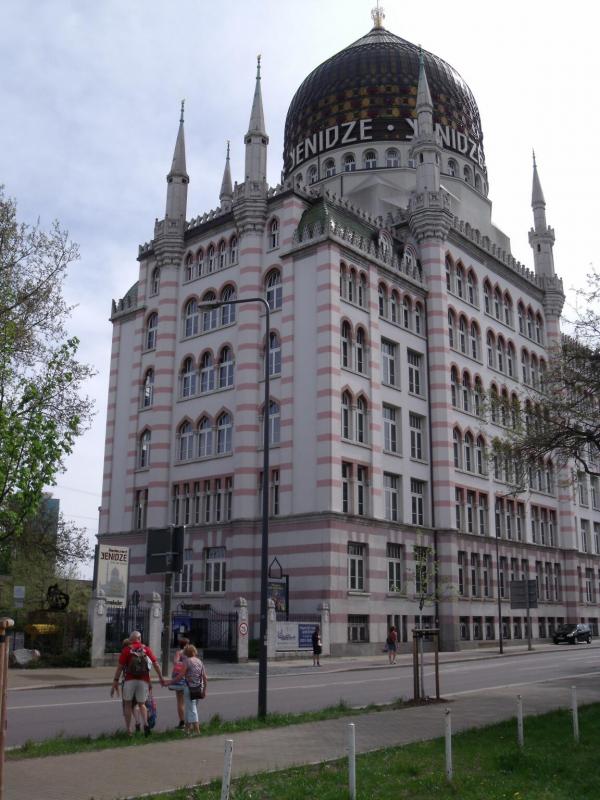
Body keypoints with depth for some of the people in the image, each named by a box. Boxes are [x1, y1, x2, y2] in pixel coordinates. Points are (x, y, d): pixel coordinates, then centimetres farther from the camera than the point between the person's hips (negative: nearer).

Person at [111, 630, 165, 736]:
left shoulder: (126, 649, 0)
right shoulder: (146, 649, 6)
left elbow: (120, 667, -5)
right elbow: (155, 664, 2)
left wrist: (115, 682, -1)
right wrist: (161, 678, 9)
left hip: (130, 680, -2)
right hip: (144, 681, 2)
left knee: (128, 704, 13)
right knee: (141, 704, 13)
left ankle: (128, 729, 10)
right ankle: (145, 723, -12)